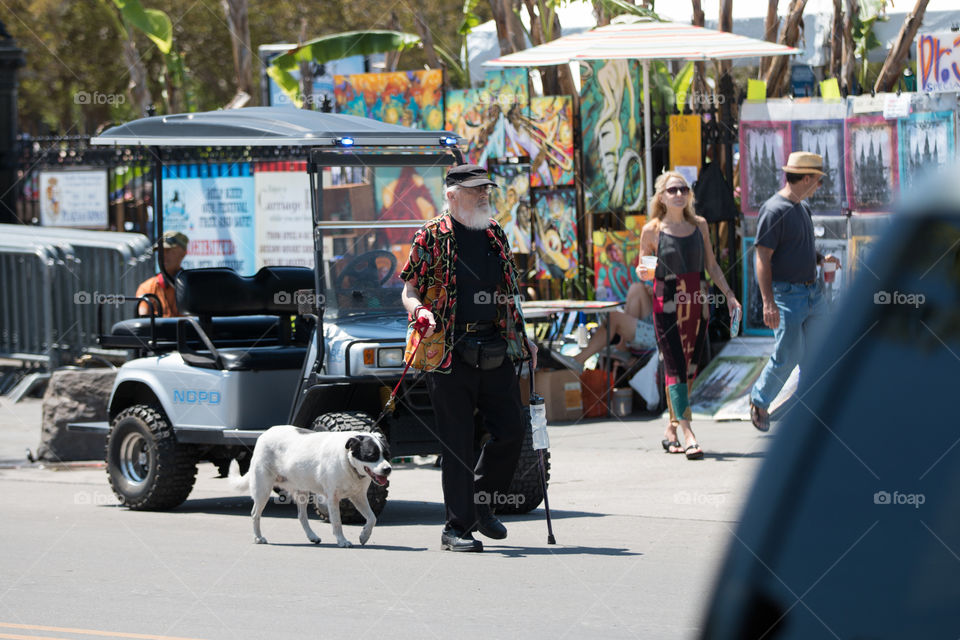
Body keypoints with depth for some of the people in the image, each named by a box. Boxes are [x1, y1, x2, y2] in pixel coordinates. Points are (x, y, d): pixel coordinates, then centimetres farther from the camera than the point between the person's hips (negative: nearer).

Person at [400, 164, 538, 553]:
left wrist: (522, 338, 17)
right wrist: (420, 311, -21)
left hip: (495, 351, 5)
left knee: (511, 429, 0)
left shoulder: (496, 235, 16)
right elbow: (409, 290, 0)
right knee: (457, 443, -4)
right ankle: (457, 528, 2)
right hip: (450, 352, -5)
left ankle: (481, 503, 22)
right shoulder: (432, 236, 0)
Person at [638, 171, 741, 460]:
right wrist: (643, 273, -15)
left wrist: (729, 294, 8)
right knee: (675, 368, -9)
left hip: (697, 301, 4)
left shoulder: (699, 225, 8)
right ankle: (688, 435, -14)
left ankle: (672, 428, 18)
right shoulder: (652, 230, -1)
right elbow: (643, 268, 7)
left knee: (690, 368, 6)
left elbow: (711, 265, 14)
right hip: (667, 303, -4)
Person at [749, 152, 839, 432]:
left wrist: (821, 259, 10)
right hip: (787, 294, -8)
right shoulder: (774, 210, -14)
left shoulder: (803, 208, 15)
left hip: (813, 292, 8)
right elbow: (763, 259, -17)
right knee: (786, 357, -4)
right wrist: (768, 302, -24)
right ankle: (760, 401, 18)